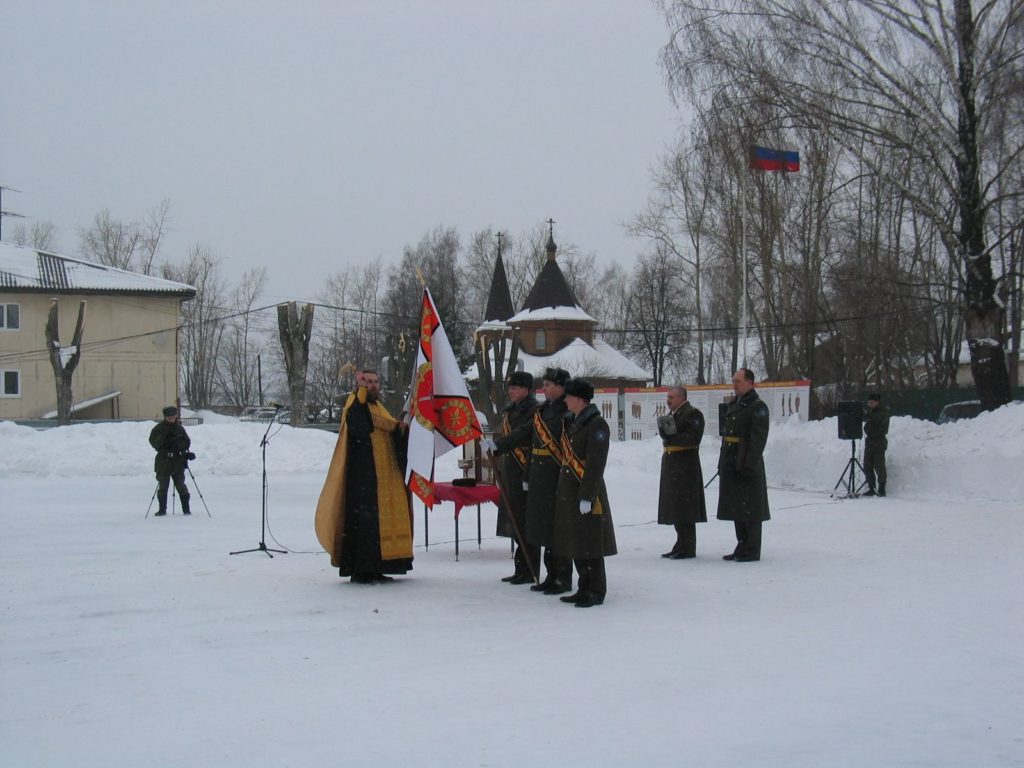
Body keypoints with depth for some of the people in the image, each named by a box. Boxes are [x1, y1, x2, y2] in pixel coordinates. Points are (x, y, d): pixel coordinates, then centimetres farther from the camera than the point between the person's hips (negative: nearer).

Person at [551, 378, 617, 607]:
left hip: (587, 493, -9)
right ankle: (584, 589, 22)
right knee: (575, 544, 13)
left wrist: (587, 496, -21)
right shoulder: (571, 423, 13)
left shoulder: (597, 425, -14)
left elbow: (595, 465, -19)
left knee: (590, 546, -4)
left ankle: (596, 592, 4)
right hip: (568, 492, 9)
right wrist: (561, 491, 16)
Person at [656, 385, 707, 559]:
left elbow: (693, 439, -18)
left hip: (686, 468, -9)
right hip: (672, 466, 9)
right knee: (676, 508, 12)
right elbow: (667, 437, 16)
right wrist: (664, 430, -5)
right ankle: (681, 546, 19)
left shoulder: (693, 414, -9)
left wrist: (672, 436, -21)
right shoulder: (672, 414, 18)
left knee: (685, 510, -7)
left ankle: (687, 549, -3)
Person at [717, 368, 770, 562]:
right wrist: (722, 463, 17)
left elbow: (758, 439, -16)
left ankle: (752, 551, 1)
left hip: (748, 466, -9)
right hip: (731, 465, 9)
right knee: (736, 507, 13)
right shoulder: (733, 405, 17)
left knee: (750, 509, -5)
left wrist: (750, 465, -21)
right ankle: (742, 547, 22)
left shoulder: (758, 407, -10)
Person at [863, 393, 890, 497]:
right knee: (867, 467, 5)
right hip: (869, 441, 7)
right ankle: (871, 488, 11)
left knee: (879, 466, -6)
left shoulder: (884, 411, -6)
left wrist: (868, 415, -30)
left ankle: (881, 489, 1)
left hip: (879, 442, -7)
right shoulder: (870, 411, 15)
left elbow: (880, 420, -24)